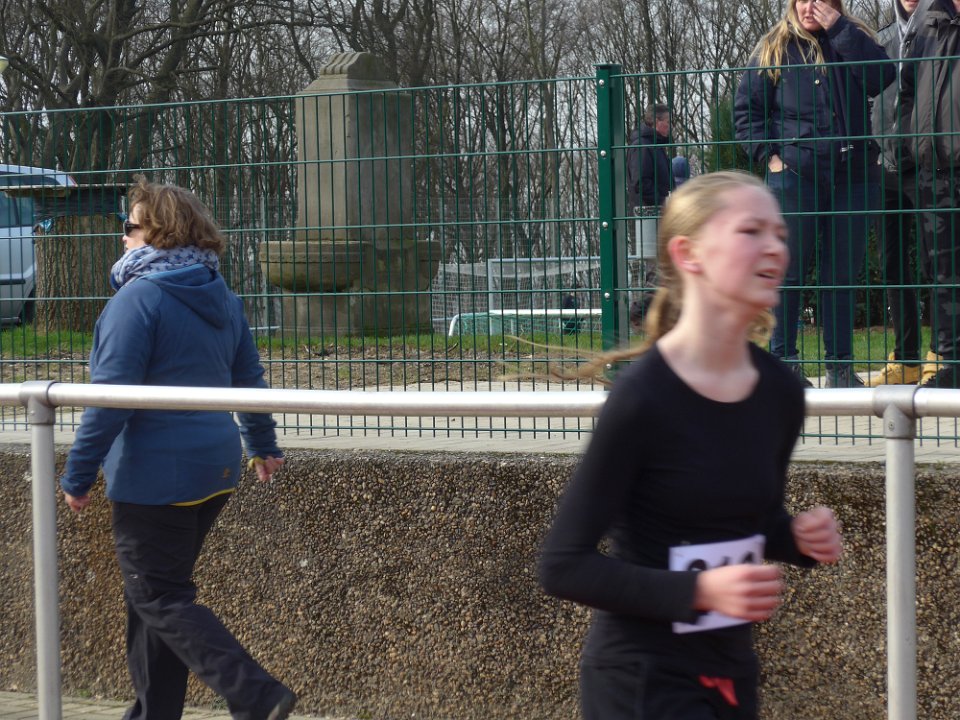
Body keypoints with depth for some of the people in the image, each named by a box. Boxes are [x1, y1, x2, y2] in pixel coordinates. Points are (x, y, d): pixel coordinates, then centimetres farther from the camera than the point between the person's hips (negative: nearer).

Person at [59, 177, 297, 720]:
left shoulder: (138, 297, -15)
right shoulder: (221, 297, 11)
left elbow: (110, 395, -19)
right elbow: (249, 378, 20)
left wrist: (79, 475, -14)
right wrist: (263, 444, 33)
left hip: (156, 472, -9)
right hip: (216, 469, 9)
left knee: (159, 598, -3)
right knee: (160, 590, 18)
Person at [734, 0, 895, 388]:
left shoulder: (852, 41, 10)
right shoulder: (774, 49, 6)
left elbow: (882, 78, -10)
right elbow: (746, 107, 6)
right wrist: (768, 153, -6)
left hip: (852, 177, 2)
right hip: (794, 177, -2)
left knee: (842, 273, 5)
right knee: (789, 270, 0)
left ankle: (840, 366, 11)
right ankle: (783, 361, 7)